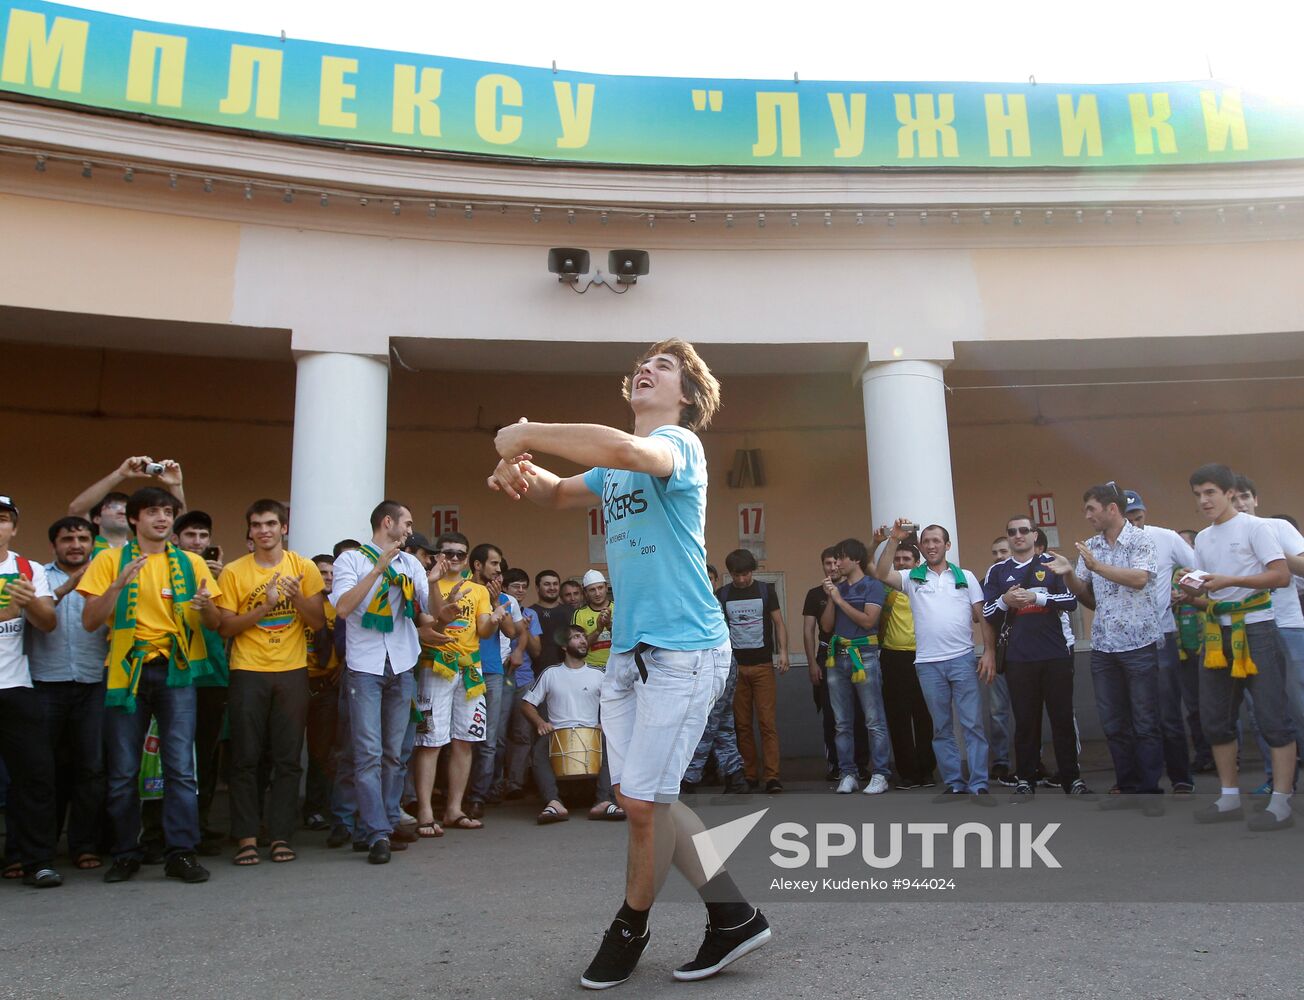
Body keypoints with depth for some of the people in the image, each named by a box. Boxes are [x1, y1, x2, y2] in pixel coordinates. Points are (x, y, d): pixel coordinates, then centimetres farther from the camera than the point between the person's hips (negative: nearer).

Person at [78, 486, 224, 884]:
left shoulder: (191, 563, 9)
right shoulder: (110, 560, 5)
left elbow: (213, 625, 8)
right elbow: (90, 621, -2)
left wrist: (206, 606, -15)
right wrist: (119, 584, -17)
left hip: (175, 670, 0)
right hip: (127, 670, 0)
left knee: (181, 766, -4)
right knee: (123, 770, 4)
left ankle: (181, 852, 2)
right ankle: (126, 854, 17)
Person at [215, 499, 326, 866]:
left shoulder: (303, 568, 4)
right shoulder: (234, 572, 2)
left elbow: (319, 622, 3)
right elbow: (225, 627, -2)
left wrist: (297, 598, -14)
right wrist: (265, 606, -14)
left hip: (292, 671, 1)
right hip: (248, 672, -1)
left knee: (288, 758, 2)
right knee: (245, 758, 1)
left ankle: (281, 835, 10)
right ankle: (246, 837, 10)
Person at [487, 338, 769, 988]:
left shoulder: (680, 442, -10)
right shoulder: (615, 465, 17)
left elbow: (631, 452, -33)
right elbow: (559, 494, 26)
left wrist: (527, 434, -22)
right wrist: (522, 473, 1)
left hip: (684, 649, -8)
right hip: (627, 649, 9)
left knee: (643, 800, -3)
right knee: (640, 797, 9)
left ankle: (630, 929, 22)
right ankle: (733, 915, 22)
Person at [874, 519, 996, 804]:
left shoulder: (965, 576, 9)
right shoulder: (912, 578, 8)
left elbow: (983, 617, 7)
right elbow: (881, 574, -9)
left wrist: (989, 652, -2)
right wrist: (895, 540, -13)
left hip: (963, 659, -1)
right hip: (928, 663, 1)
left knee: (973, 724, -2)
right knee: (941, 727, 7)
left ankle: (979, 786, 3)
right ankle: (954, 784, 16)